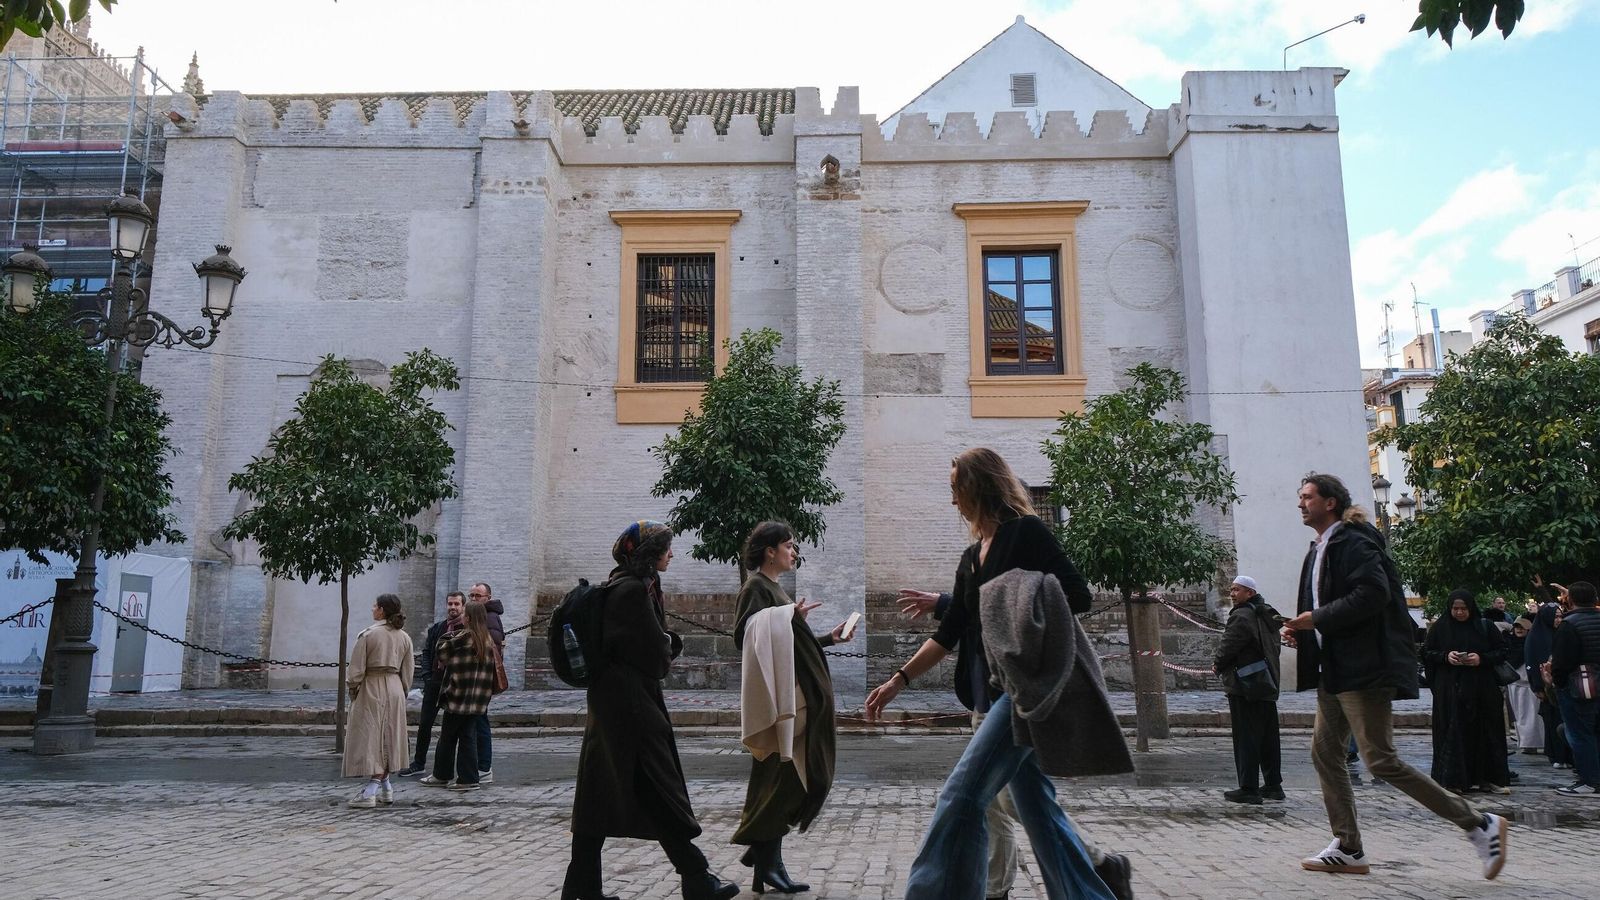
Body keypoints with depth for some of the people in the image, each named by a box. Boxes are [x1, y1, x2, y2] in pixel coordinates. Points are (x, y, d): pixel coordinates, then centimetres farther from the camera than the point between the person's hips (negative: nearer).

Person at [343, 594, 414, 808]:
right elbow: (407, 673, 9)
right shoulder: (404, 637, 6)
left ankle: (371, 792, -5)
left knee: (370, 738, -2)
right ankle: (385, 788, 17)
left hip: (371, 688, -5)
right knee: (388, 738, 13)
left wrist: (353, 691, 3)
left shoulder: (368, 634, -11)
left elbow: (356, 669, -10)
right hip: (395, 690, 6)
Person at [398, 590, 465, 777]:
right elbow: (426, 653, 13)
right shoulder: (436, 628, 10)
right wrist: (427, 677, 2)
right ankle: (418, 763, 22)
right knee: (424, 723, 10)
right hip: (434, 681, 5)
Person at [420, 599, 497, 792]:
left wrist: (449, 633, 7)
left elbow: (441, 652, -4)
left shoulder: (464, 637, -15)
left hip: (458, 696, -6)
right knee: (468, 736, 10)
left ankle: (441, 775, 20)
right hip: (477, 701, 6)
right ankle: (468, 778, 7)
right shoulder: (489, 642, 5)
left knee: (447, 737, 9)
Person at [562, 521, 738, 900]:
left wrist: (667, 645, -1)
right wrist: (668, 652, 5)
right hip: (631, 702, -10)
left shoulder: (621, 584, 14)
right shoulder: (634, 589, -17)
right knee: (659, 788, -4)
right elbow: (654, 651, -16)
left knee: (599, 794, 11)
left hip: (610, 700, 10)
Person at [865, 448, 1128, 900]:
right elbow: (950, 633, 19)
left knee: (961, 795, -14)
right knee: (1035, 805, 10)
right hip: (999, 691, 9)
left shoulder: (1027, 532, -5)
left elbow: (1077, 596, -10)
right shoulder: (971, 560, 18)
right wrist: (898, 682, 15)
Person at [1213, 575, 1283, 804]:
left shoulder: (1241, 617, -16)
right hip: (1267, 685, 9)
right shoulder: (1267, 616, 14)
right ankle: (1273, 785, 20)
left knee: (1246, 738, -5)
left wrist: (1217, 665, 4)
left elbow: (1228, 646, -17)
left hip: (1244, 686, -9)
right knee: (1268, 738, 14)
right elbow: (1274, 647, 20)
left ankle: (1248, 789, -3)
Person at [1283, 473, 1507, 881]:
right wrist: (1301, 630, 7)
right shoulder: (1320, 550, 18)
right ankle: (1348, 850, 13)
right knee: (1325, 752, 7)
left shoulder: (1353, 543, -11)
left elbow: (1373, 593, -25)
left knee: (1381, 760, -9)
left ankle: (1480, 824, 4)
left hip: (1365, 667, -10)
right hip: (1336, 671, 10)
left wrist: (1318, 618, -20)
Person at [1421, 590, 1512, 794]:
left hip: (1481, 690, 1)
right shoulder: (1440, 627, 3)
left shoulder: (1485, 627, 5)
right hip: (1450, 691, -1)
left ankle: (1489, 778, 12)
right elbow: (1426, 653, 5)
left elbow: (1501, 652, 6)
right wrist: (1445, 656, -13)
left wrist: (1482, 659, -12)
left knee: (1485, 732, 3)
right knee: (1453, 734, -2)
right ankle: (1453, 780, 2)